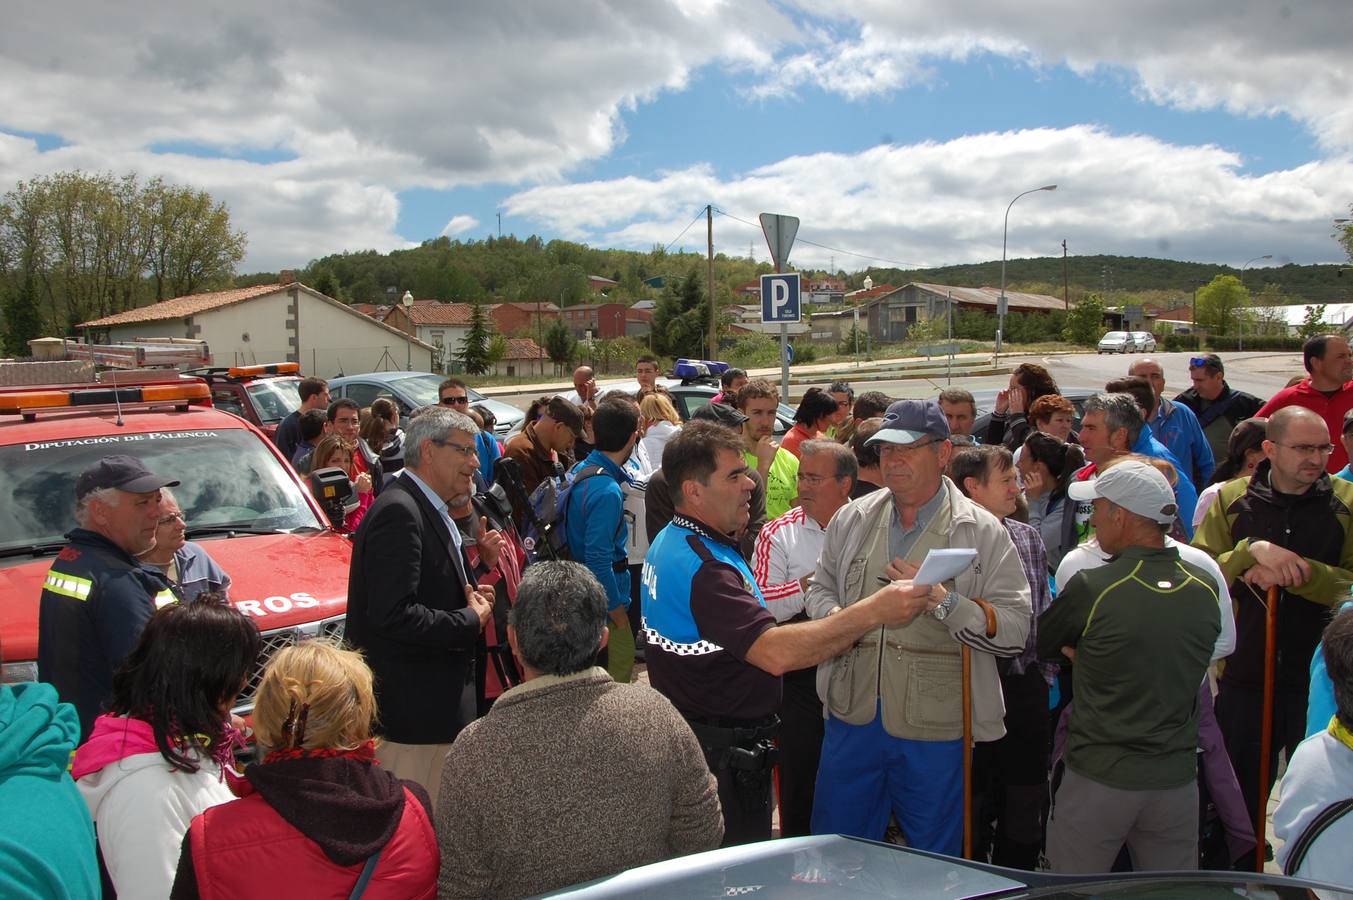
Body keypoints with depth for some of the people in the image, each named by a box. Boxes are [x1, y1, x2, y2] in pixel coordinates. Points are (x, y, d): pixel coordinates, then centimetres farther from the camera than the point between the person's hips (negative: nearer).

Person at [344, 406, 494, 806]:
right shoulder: (398, 511, -19)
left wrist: (469, 597, 5)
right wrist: (470, 620, -15)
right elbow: (394, 615, -27)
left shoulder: (428, 510, 14)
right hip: (411, 711, -10)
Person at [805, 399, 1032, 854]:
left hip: (934, 730, -3)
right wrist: (833, 617, -3)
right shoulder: (851, 519, 8)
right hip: (852, 717, 3)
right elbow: (821, 587, 19)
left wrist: (942, 599, -21)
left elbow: (1014, 629, -9)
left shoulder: (981, 532, -3)